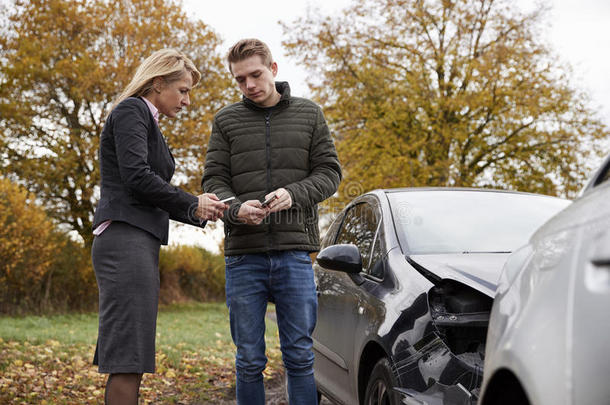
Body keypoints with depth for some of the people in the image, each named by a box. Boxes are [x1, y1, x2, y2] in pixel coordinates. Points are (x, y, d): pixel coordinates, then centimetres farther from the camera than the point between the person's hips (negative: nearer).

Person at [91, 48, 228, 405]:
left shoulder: (147, 122, 27)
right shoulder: (131, 111, -2)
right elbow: (136, 176, -15)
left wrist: (201, 212, 12)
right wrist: (193, 204, -5)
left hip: (139, 243, 10)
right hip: (125, 239, -10)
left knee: (129, 362, 5)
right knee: (128, 360, -14)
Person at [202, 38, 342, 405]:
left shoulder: (309, 114, 10)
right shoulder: (227, 121, 9)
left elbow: (329, 172, 6)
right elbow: (214, 181, 4)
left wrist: (294, 194, -14)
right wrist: (236, 208, -18)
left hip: (295, 252, 0)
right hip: (243, 254, 0)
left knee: (300, 356, 2)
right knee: (249, 360, 5)